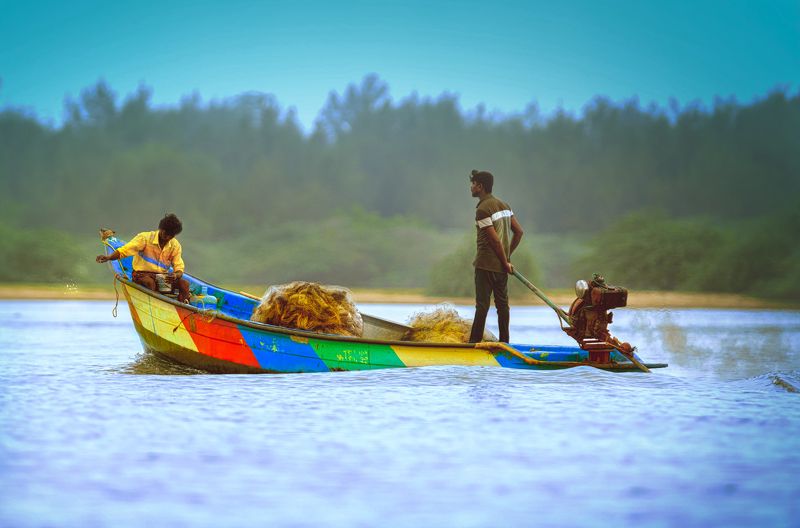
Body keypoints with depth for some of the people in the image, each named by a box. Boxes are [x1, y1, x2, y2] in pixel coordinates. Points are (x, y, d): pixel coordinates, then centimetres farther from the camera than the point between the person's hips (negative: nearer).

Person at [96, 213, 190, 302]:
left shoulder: (175, 245, 4)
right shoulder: (145, 238, -9)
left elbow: (179, 268, 1)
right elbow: (124, 251, -13)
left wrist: (176, 275, -25)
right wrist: (108, 257, -32)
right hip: (142, 274, -4)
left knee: (184, 283, -21)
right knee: (150, 282, -40)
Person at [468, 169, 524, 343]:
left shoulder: (482, 209, -15)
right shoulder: (504, 205, 11)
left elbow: (495, 240, -19)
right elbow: (519, 231, 12)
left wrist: (505, 262, -10)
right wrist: (508, 255, 14)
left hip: (486, 265, -8)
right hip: (501, 266, 8)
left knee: (482, 304, -6)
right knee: (502, 304, 10)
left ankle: (475, 341, -5)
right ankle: (504, 342, 13)